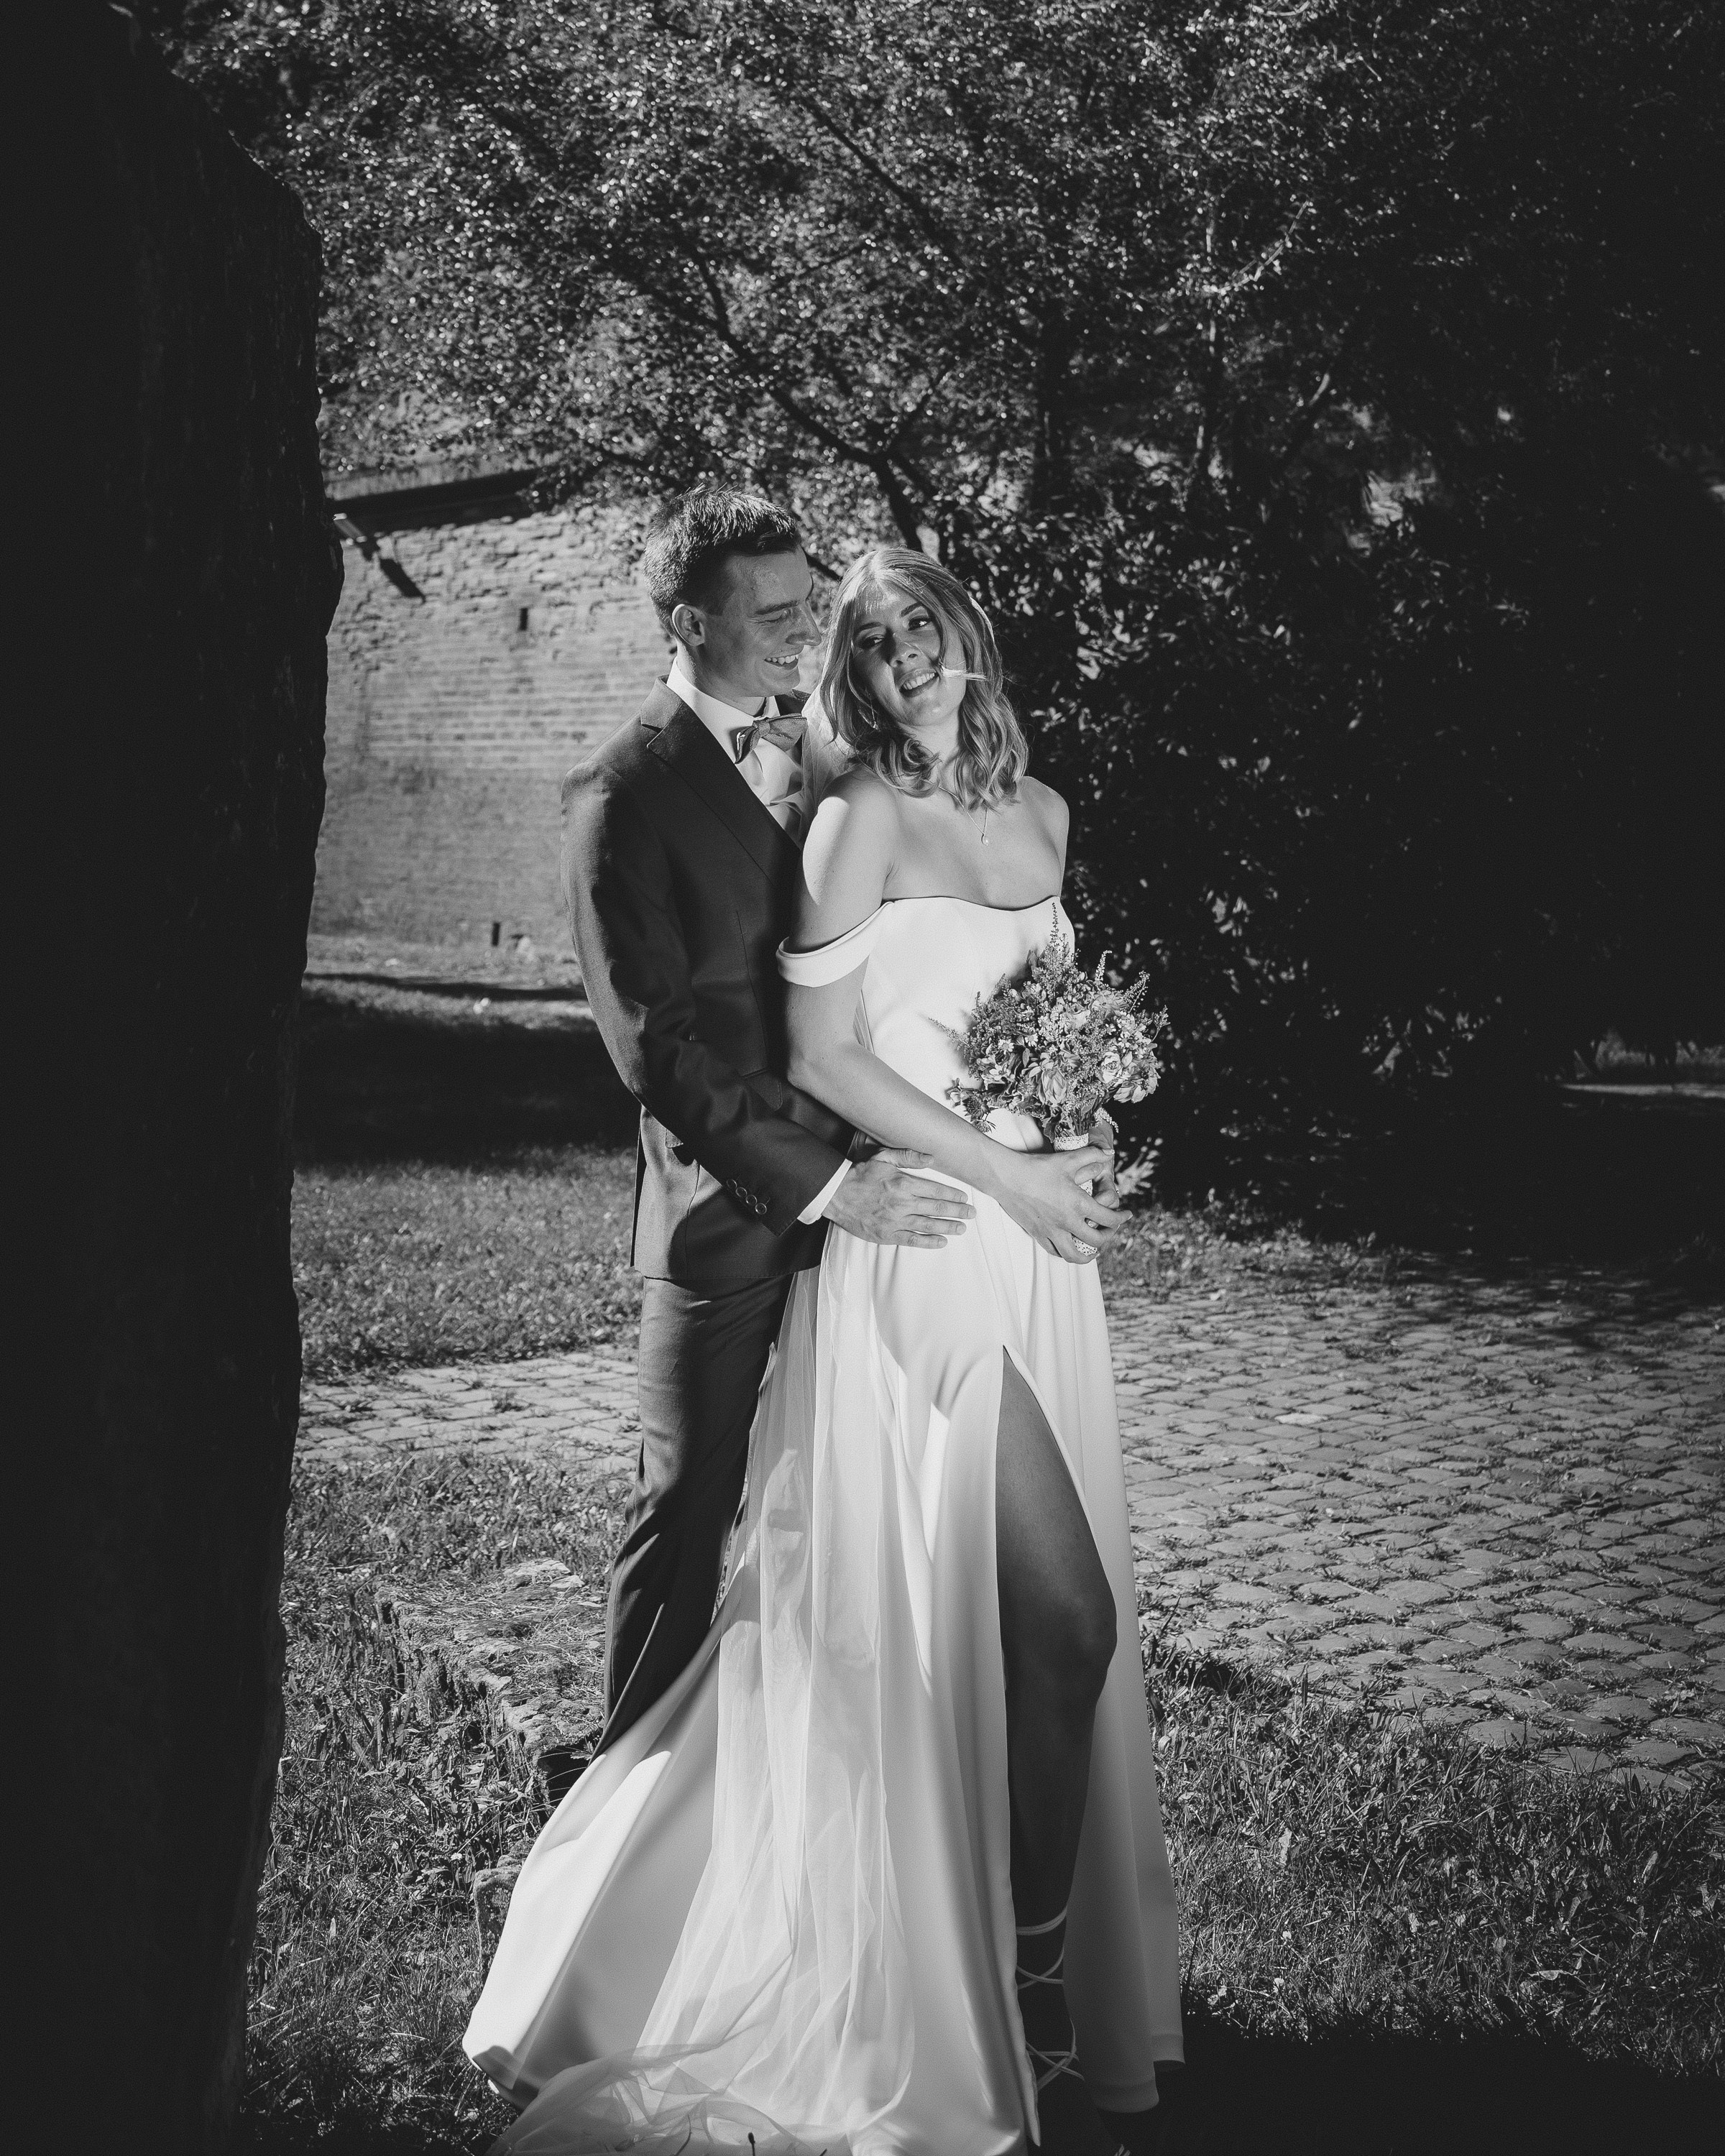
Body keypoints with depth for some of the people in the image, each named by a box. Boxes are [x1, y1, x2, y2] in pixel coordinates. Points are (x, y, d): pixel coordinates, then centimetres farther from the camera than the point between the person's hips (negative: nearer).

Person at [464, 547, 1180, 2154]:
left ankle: (1039, 1958, 24)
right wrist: (1001, 1173, -12)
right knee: (1058, 1610, -10)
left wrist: (1084, 1143, 9)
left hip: (1037, 1252, 7)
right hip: (919, 1252, -7)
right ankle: (1037, 1998, 4)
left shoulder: (1039, 811, 14)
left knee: (1040, 1616, 10)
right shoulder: (859, 820, -7)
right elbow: (821, 1057, -11)